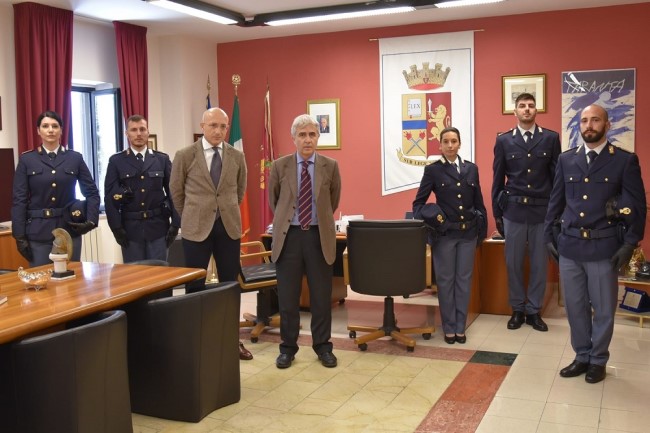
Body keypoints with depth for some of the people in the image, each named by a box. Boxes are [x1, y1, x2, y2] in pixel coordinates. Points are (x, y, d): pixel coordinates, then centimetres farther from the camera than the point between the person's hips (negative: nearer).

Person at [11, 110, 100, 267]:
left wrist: (91, 220, -7)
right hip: (38, 231, -1)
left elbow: (92, 192, 7)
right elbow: (19, 200, 0)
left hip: (70, 229, 1)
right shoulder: (26, 159, 3)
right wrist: (20, 236, -6)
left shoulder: (75, 158, 5)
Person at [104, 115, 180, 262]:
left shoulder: (162, 159, 7)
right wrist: (116, 227, -7)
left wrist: (175, 223, -2)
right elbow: (110, 195, 0)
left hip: (158, 226, 1)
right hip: (130, 227, 0)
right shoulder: (116, 161, 4)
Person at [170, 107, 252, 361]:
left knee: (230, 284, 9)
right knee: (195, 286, 4)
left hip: (229, 227, 3)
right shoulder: (185, 156, -4)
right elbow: (176, 192, 7)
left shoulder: (237, 156, 3)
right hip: (196, 228, -2)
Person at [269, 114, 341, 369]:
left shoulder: (330, 166, 0)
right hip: (289, 235, 0)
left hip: (319, 235, 0)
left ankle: (322, 346, 21)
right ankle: (288, 347, 21)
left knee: (321, 296, 7)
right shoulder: (280, 166, 0)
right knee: (287, 297, 6)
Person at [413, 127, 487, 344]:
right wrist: (430, 219, -14)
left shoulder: (471, 169, 7)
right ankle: (449, 327, 16)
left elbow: (479, 202, 12)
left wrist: (482, 230, 9)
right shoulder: (433, 170, -2)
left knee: (464, 280, 8)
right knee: (445, 280, 5)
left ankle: (460, 327, 18)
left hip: (468, 232, 3)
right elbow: (418, 203, 1)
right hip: (445, 233, -3)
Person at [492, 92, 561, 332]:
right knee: (513, 263, 6)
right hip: (514, 210, 0)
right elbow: (498, 180, 5)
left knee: (539, 264, 7)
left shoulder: (551, 138, 3)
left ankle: (534, 311, 19)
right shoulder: (504, 141, 3)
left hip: (543, 210, 0)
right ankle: (517, 310, 21)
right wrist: (496, 213, 4)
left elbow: (557, 176, 3)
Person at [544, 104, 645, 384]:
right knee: (575, 307, 11)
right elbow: (556, 201, 12)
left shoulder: (625, 161, -2)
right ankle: (582, 357, 26)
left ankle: (598, 360, 24)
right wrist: (549, 235, 9)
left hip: (604, 247, -3)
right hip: (569, 246, 3)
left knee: (603, 309, 8)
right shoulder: (566, 160, 8)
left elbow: (638, 206, -3)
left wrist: (630, 244, -9)